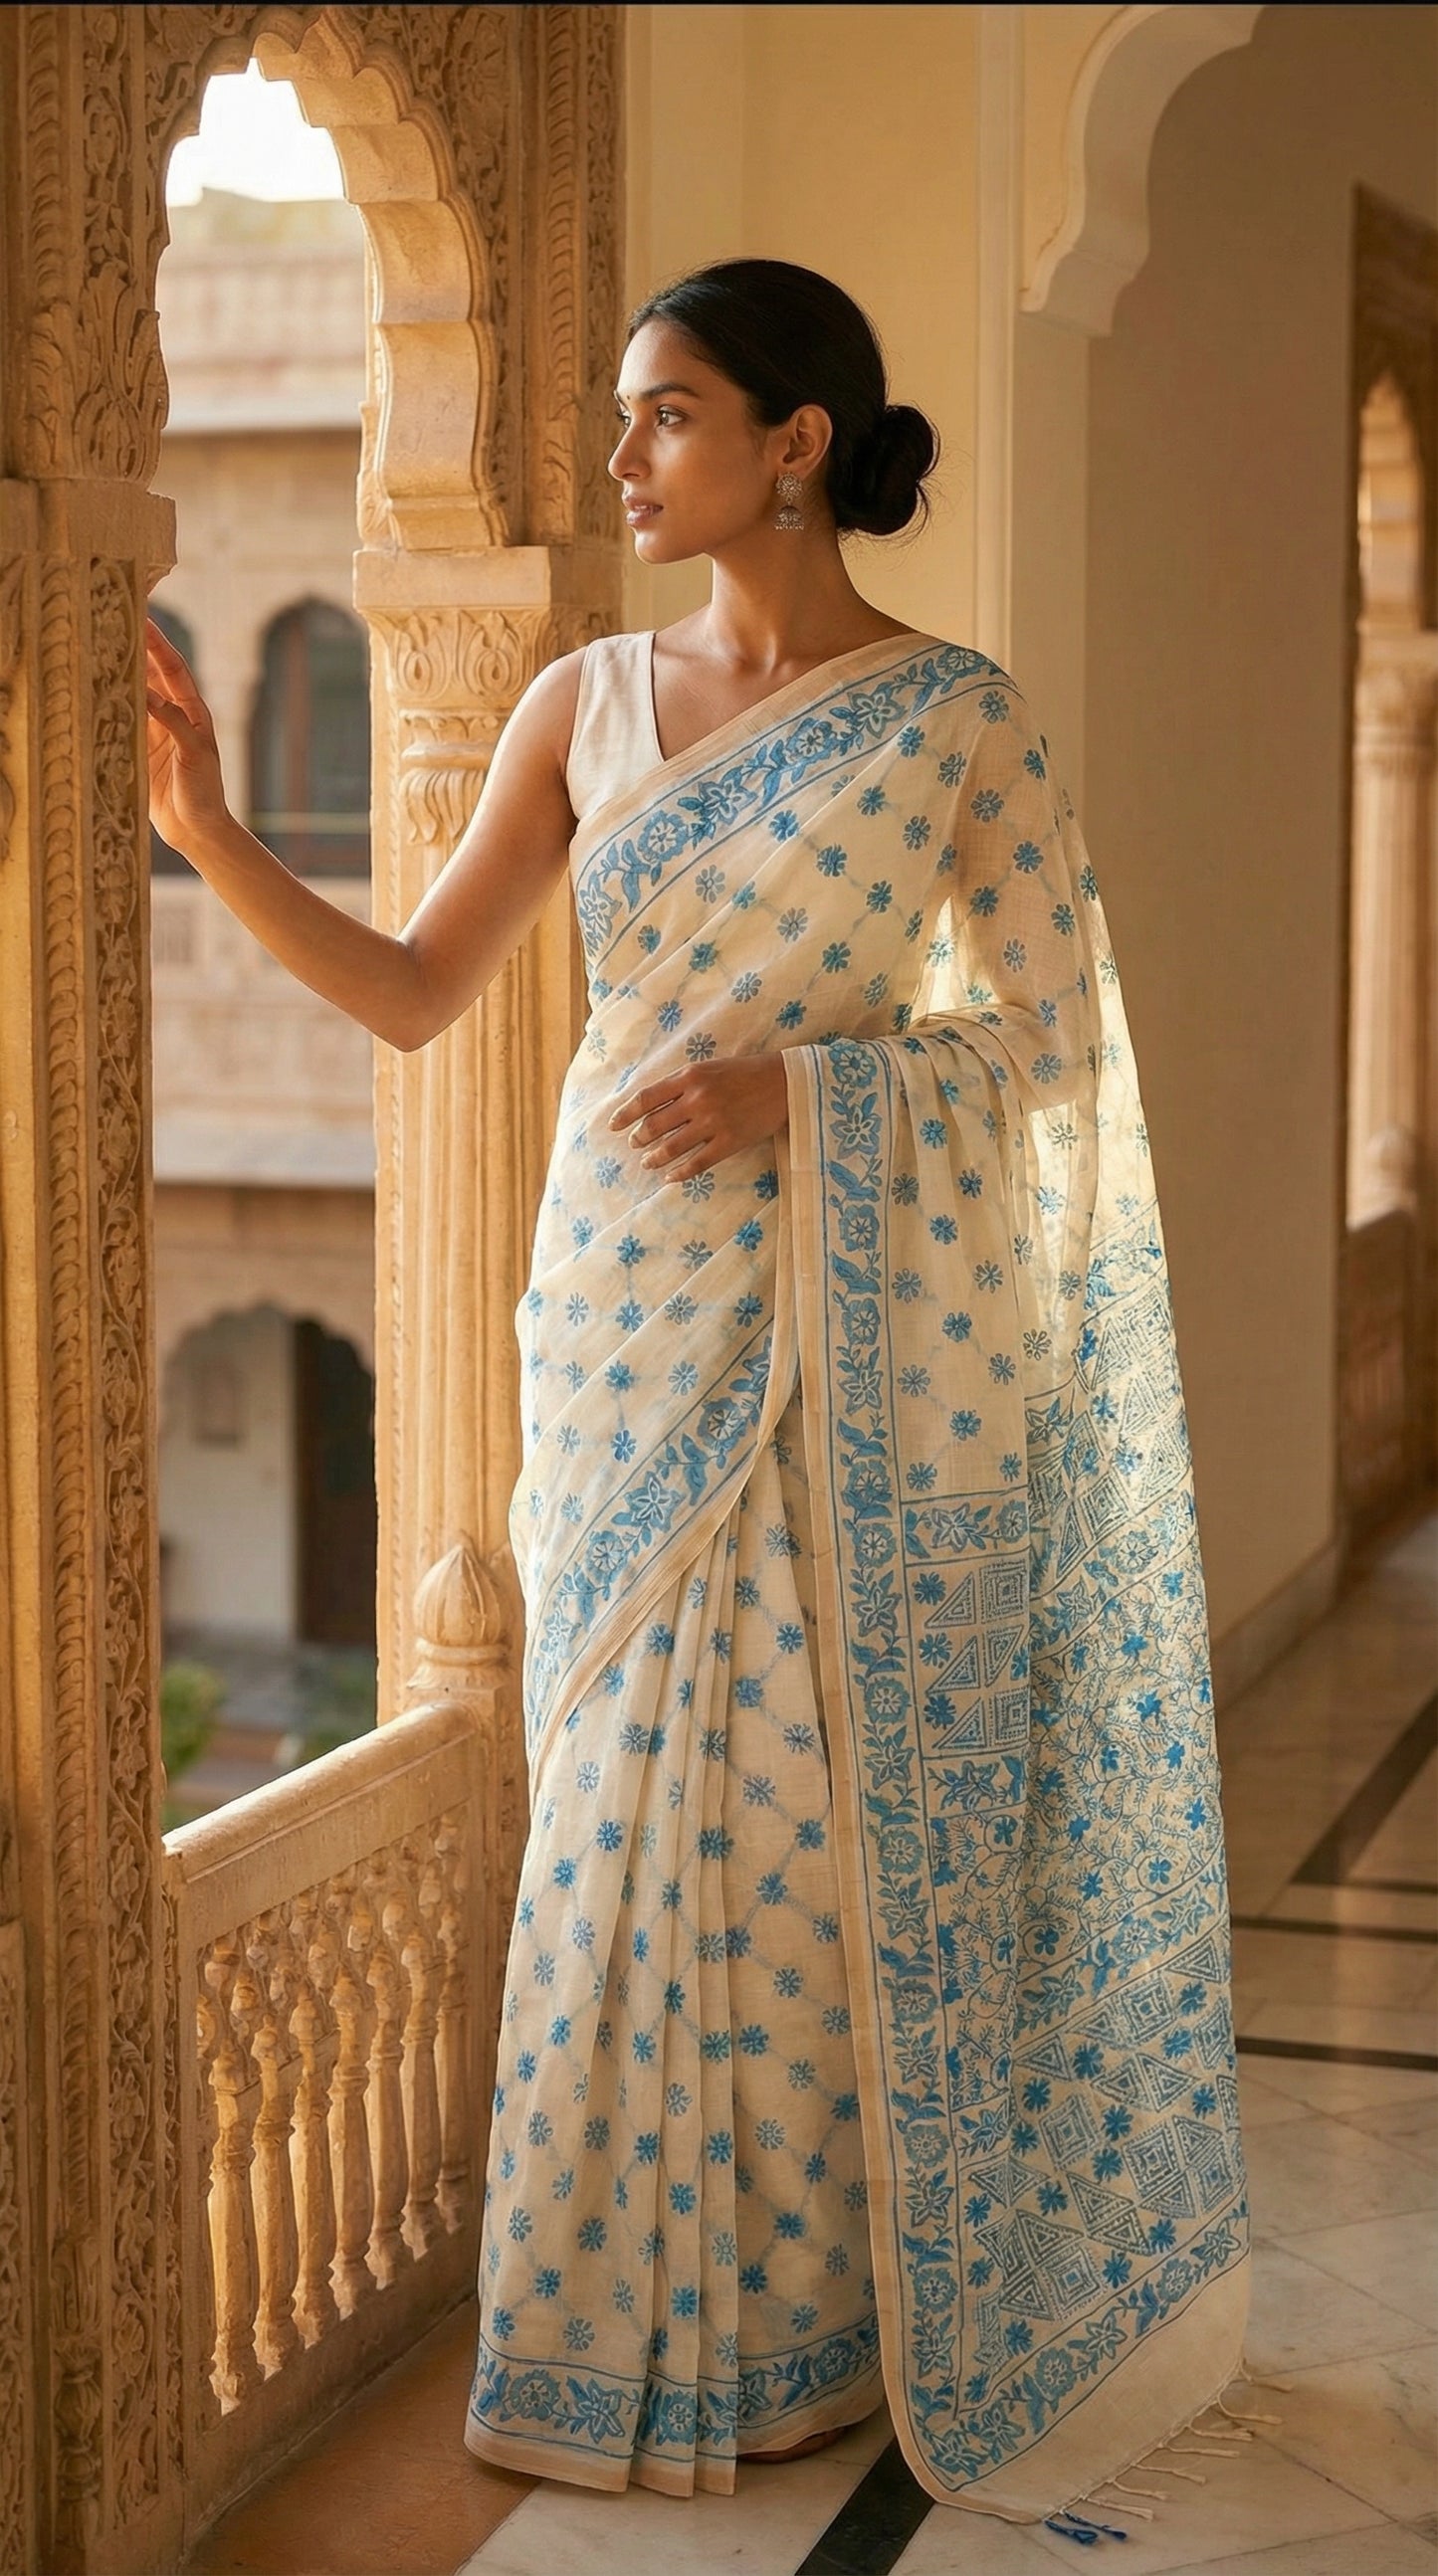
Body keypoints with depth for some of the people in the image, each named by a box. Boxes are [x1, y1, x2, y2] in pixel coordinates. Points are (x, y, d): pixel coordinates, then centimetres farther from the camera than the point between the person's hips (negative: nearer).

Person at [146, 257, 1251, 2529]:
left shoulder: (950, 715, -5)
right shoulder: (585, 702, 7)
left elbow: (1058, 1033, -5)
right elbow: (414, 994, 8)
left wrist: (797, 1087, -17)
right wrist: (214, 838, -4)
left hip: (835, 1336, -4)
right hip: (623, 1318, 5)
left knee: (806, 1809, 2)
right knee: (633, 1809, 9)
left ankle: (799, 2312, 20)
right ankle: (638, 2320, 24)